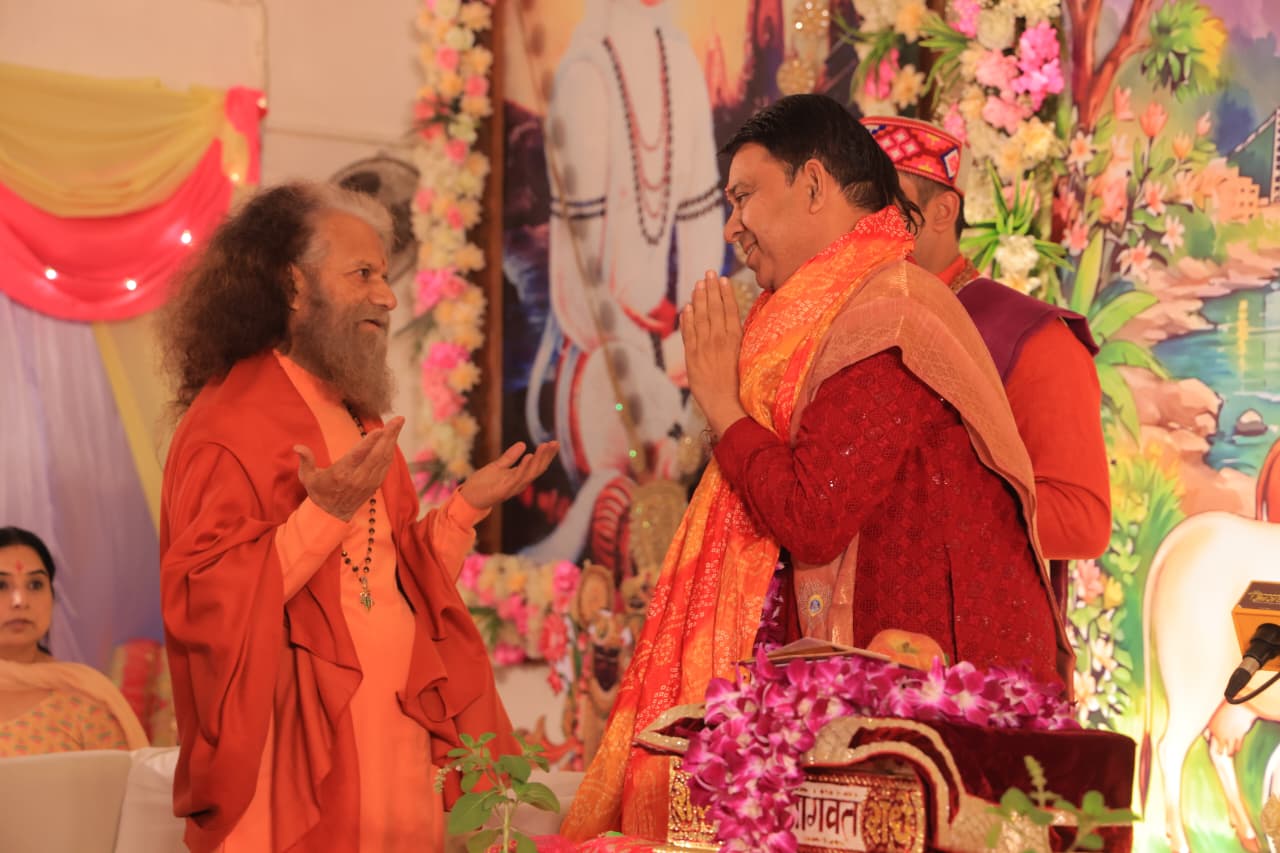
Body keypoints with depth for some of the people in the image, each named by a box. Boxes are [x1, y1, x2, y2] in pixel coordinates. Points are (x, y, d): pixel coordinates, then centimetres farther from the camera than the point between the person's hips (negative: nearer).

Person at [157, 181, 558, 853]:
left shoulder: (359, 423, 15)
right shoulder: (232, 422, -11)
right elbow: (202, 605, -19)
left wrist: (468, 503, 9)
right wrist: (325, 514, -25)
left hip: (395, 742, 8)